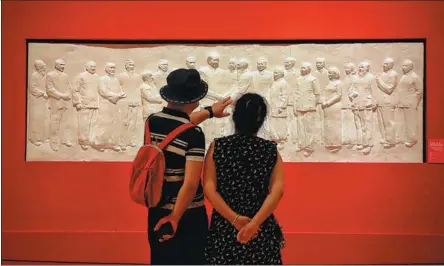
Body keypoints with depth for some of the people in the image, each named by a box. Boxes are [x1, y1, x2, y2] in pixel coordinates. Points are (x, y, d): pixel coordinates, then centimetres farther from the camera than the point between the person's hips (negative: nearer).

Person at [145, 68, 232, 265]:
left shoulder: (151, 121, -2)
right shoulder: (194, 135, -21)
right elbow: (191, 183, -25)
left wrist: (209, 112, 29)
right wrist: (175, 217, -15)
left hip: (157, 210, 6)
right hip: (188, 214, -6)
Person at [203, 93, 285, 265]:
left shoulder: (217, 146, -3)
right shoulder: (271, 150, -2)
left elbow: (209, 189, -11)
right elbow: (277, 190, -13)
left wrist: (234, 219, -13)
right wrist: (255, 222, -18)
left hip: (224, 227, 0)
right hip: (262, 229, 0)